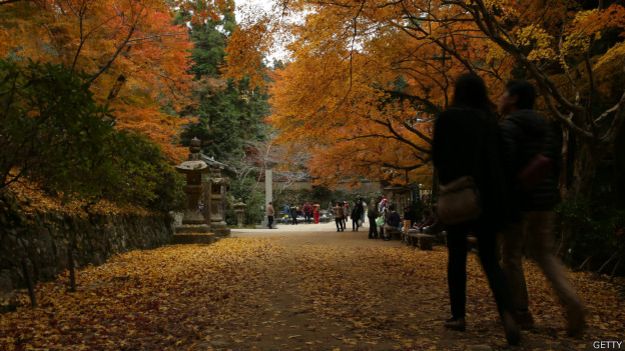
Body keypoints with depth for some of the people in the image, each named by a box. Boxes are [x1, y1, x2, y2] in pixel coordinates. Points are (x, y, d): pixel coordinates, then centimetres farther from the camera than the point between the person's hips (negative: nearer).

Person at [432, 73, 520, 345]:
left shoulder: (447, 117, -2)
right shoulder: (491, 121, 10)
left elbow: (437, 156, 1)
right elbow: (498, 158, 12)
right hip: (490, 194, 4)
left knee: (457, 255, 9)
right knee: (489, 257, 7)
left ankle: (458, 316, 13)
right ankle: (507, 314, -13)